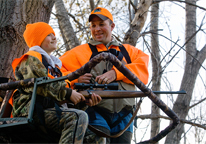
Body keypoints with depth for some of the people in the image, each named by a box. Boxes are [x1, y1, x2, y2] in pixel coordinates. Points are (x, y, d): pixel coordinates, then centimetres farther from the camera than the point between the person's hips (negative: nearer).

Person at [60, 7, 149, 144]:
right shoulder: (80, 52, 14)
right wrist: (75, 78, -10)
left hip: (123, 117, 3)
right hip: (96, 114, -2)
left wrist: (115, 73, -14)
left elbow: (142, 71, 1)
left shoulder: (128, 51, 19)